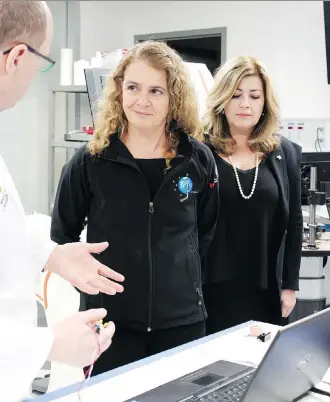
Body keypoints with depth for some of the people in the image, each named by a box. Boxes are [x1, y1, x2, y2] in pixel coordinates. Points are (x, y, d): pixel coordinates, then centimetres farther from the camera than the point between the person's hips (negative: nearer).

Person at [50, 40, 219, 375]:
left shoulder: (198, 159, 0)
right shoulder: (90, 160, -6)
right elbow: (61, 234, 5)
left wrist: (184, 275, 6)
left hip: (182, 318, 2)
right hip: (109, 320, -2)